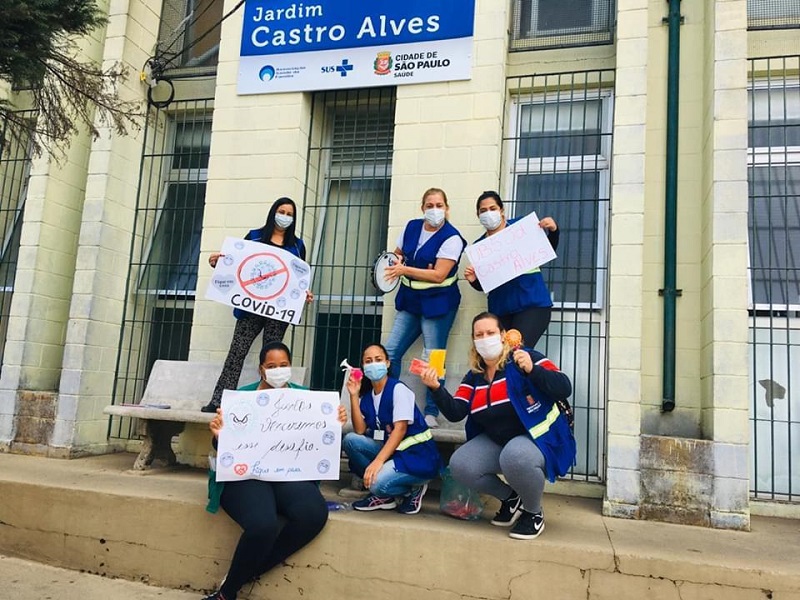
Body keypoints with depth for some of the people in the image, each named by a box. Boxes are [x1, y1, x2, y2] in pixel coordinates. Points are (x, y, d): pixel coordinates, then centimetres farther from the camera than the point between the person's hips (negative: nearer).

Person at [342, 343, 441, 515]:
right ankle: (383, 495, -1)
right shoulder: (366, 396, 8)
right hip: (390, 450, 7)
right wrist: (354, 396, -9)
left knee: (379, 482, -30)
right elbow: (360, 431, -2)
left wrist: (378, 461, -31)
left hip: (418, 455, -7)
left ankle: (414, 488, 3)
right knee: (350, 440, -13)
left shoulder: (398, 388, -11)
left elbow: (400, 429, -20)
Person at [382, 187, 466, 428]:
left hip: (438, 303, -6)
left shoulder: (452, 238, -13)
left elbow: (439, 275, -20)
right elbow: (396, 255, 17)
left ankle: (431, 413, 6)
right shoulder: (411, 227, 4)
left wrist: (405, 270, -22)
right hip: (410, 300, 6)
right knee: (390, 352, 3)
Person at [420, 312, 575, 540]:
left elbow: (564, 389, -19)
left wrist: (532, 370, -35)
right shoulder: (474, 377, 7)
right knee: (459, 465, -16)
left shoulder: (526, 358, -11)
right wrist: (436, 388, -17)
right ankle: (510, 497, 11)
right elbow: (455, 413, -1)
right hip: (497, 441, 6)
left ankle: (534, 513, -7)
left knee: (515, 456, -39)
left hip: (539, 438, -6)